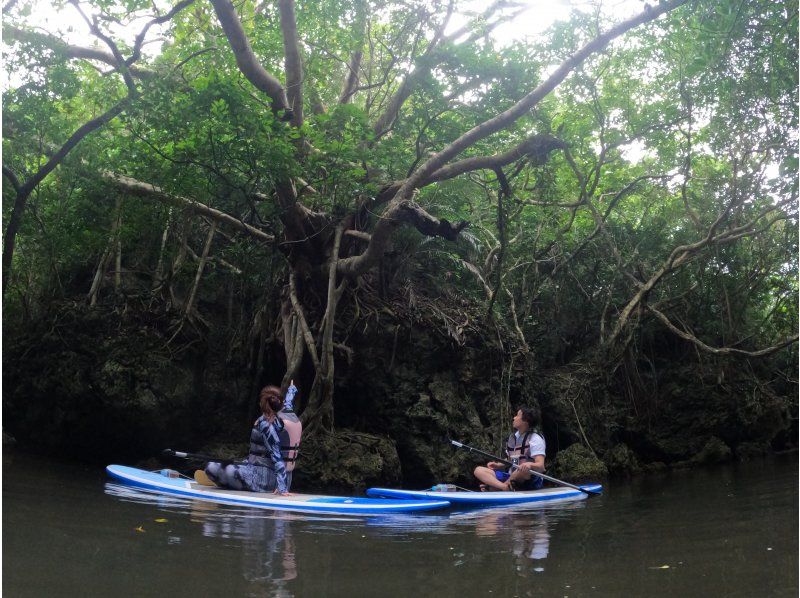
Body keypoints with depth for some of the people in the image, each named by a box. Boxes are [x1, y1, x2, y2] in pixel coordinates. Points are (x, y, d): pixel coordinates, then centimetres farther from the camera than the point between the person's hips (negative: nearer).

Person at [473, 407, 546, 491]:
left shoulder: (535, 439, -9)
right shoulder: (512, 437, 13)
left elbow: (541, 467, -20)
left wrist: (530, 465, -43)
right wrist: (498, 465, 3)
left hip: (531, 481, -7)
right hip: (512, 477, 7)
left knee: (525, 470, -42)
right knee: (479, 470, -8)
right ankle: (505, 487, -35)